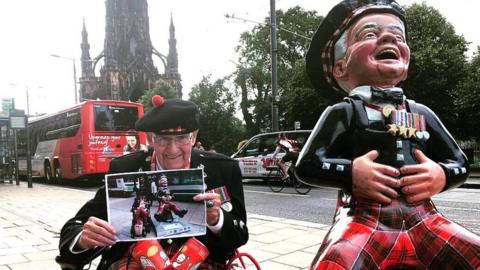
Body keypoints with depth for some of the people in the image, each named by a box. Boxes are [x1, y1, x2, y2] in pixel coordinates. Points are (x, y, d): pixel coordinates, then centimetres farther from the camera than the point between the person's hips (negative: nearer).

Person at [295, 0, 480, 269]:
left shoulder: (422, 113, 14)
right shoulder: (345, 111, -1)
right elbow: (306, 165, -4)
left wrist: (441, 176, 0)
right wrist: (351, 173, -17)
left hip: (421, 218, 5)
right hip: (365, 218, -5)